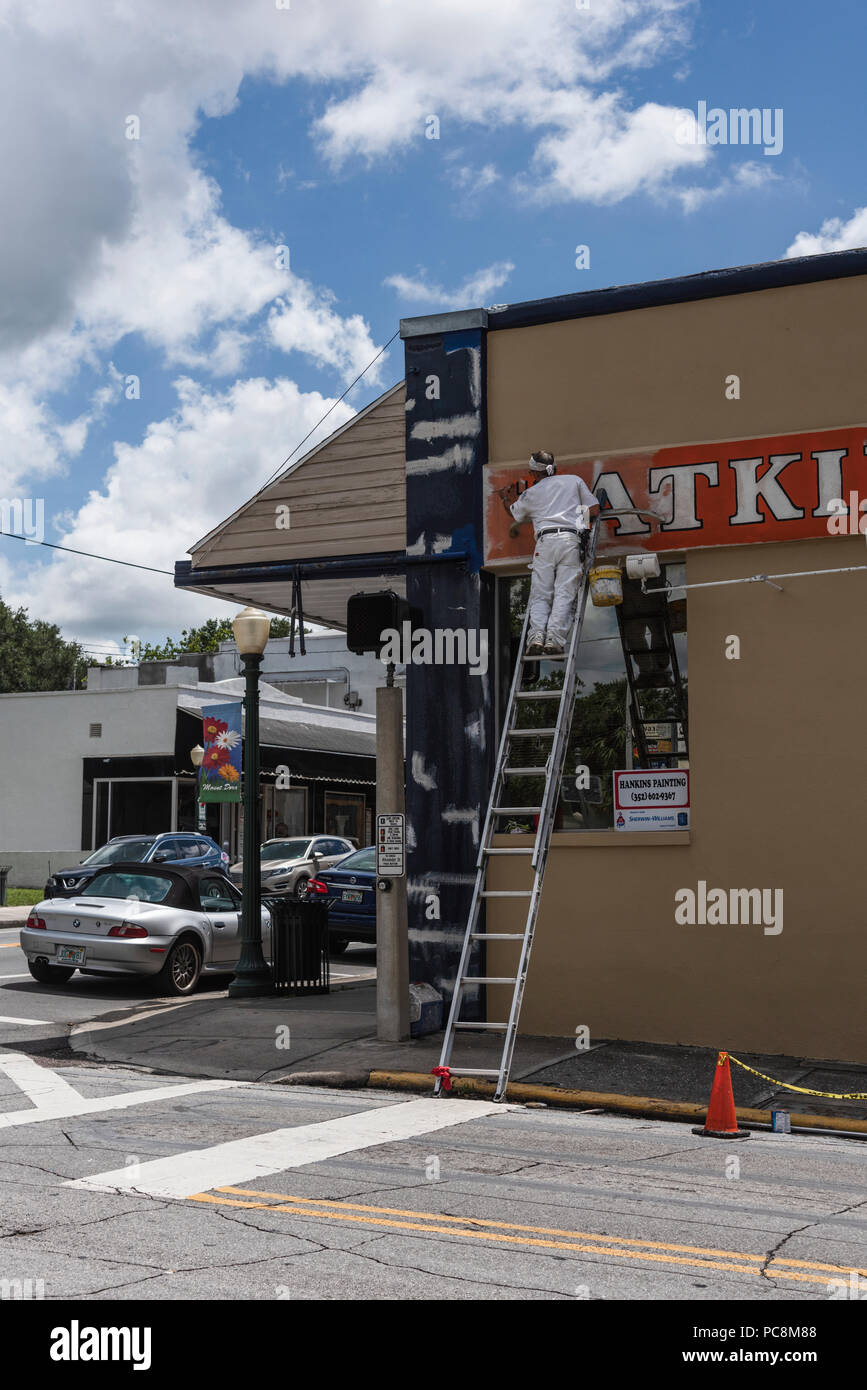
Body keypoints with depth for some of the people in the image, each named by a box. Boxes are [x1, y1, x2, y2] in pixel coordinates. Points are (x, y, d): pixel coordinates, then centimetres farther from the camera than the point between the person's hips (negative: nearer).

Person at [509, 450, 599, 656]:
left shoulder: (531, 493, 22)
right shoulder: (575, 481, 21)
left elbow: (517, 518, 37)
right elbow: (593, 508, 17)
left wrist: (513, 529, 60)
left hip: (545, 541, 0)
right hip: (571, 540, 0)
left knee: (540, 596, -1)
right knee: (565, 595, -8)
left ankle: (536, 636, -23)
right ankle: (554, 639, -25)